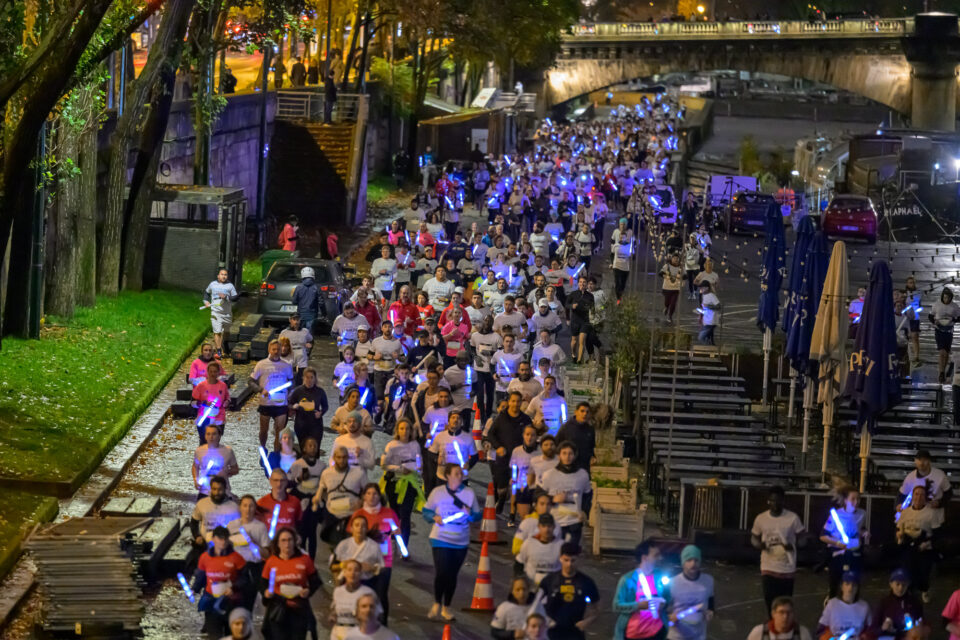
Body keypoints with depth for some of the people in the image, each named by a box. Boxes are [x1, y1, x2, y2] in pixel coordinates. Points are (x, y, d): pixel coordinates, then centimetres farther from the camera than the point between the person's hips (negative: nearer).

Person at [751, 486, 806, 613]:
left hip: (787, 568, -2)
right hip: (768, 568, 2)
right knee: (769, 599, 2)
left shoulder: (792, 518, -7)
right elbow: (754, 537, 12)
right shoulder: (760, 518, -1)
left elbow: (802, 538, 0)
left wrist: (793, 546, -21)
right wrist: (758, 544, -11)